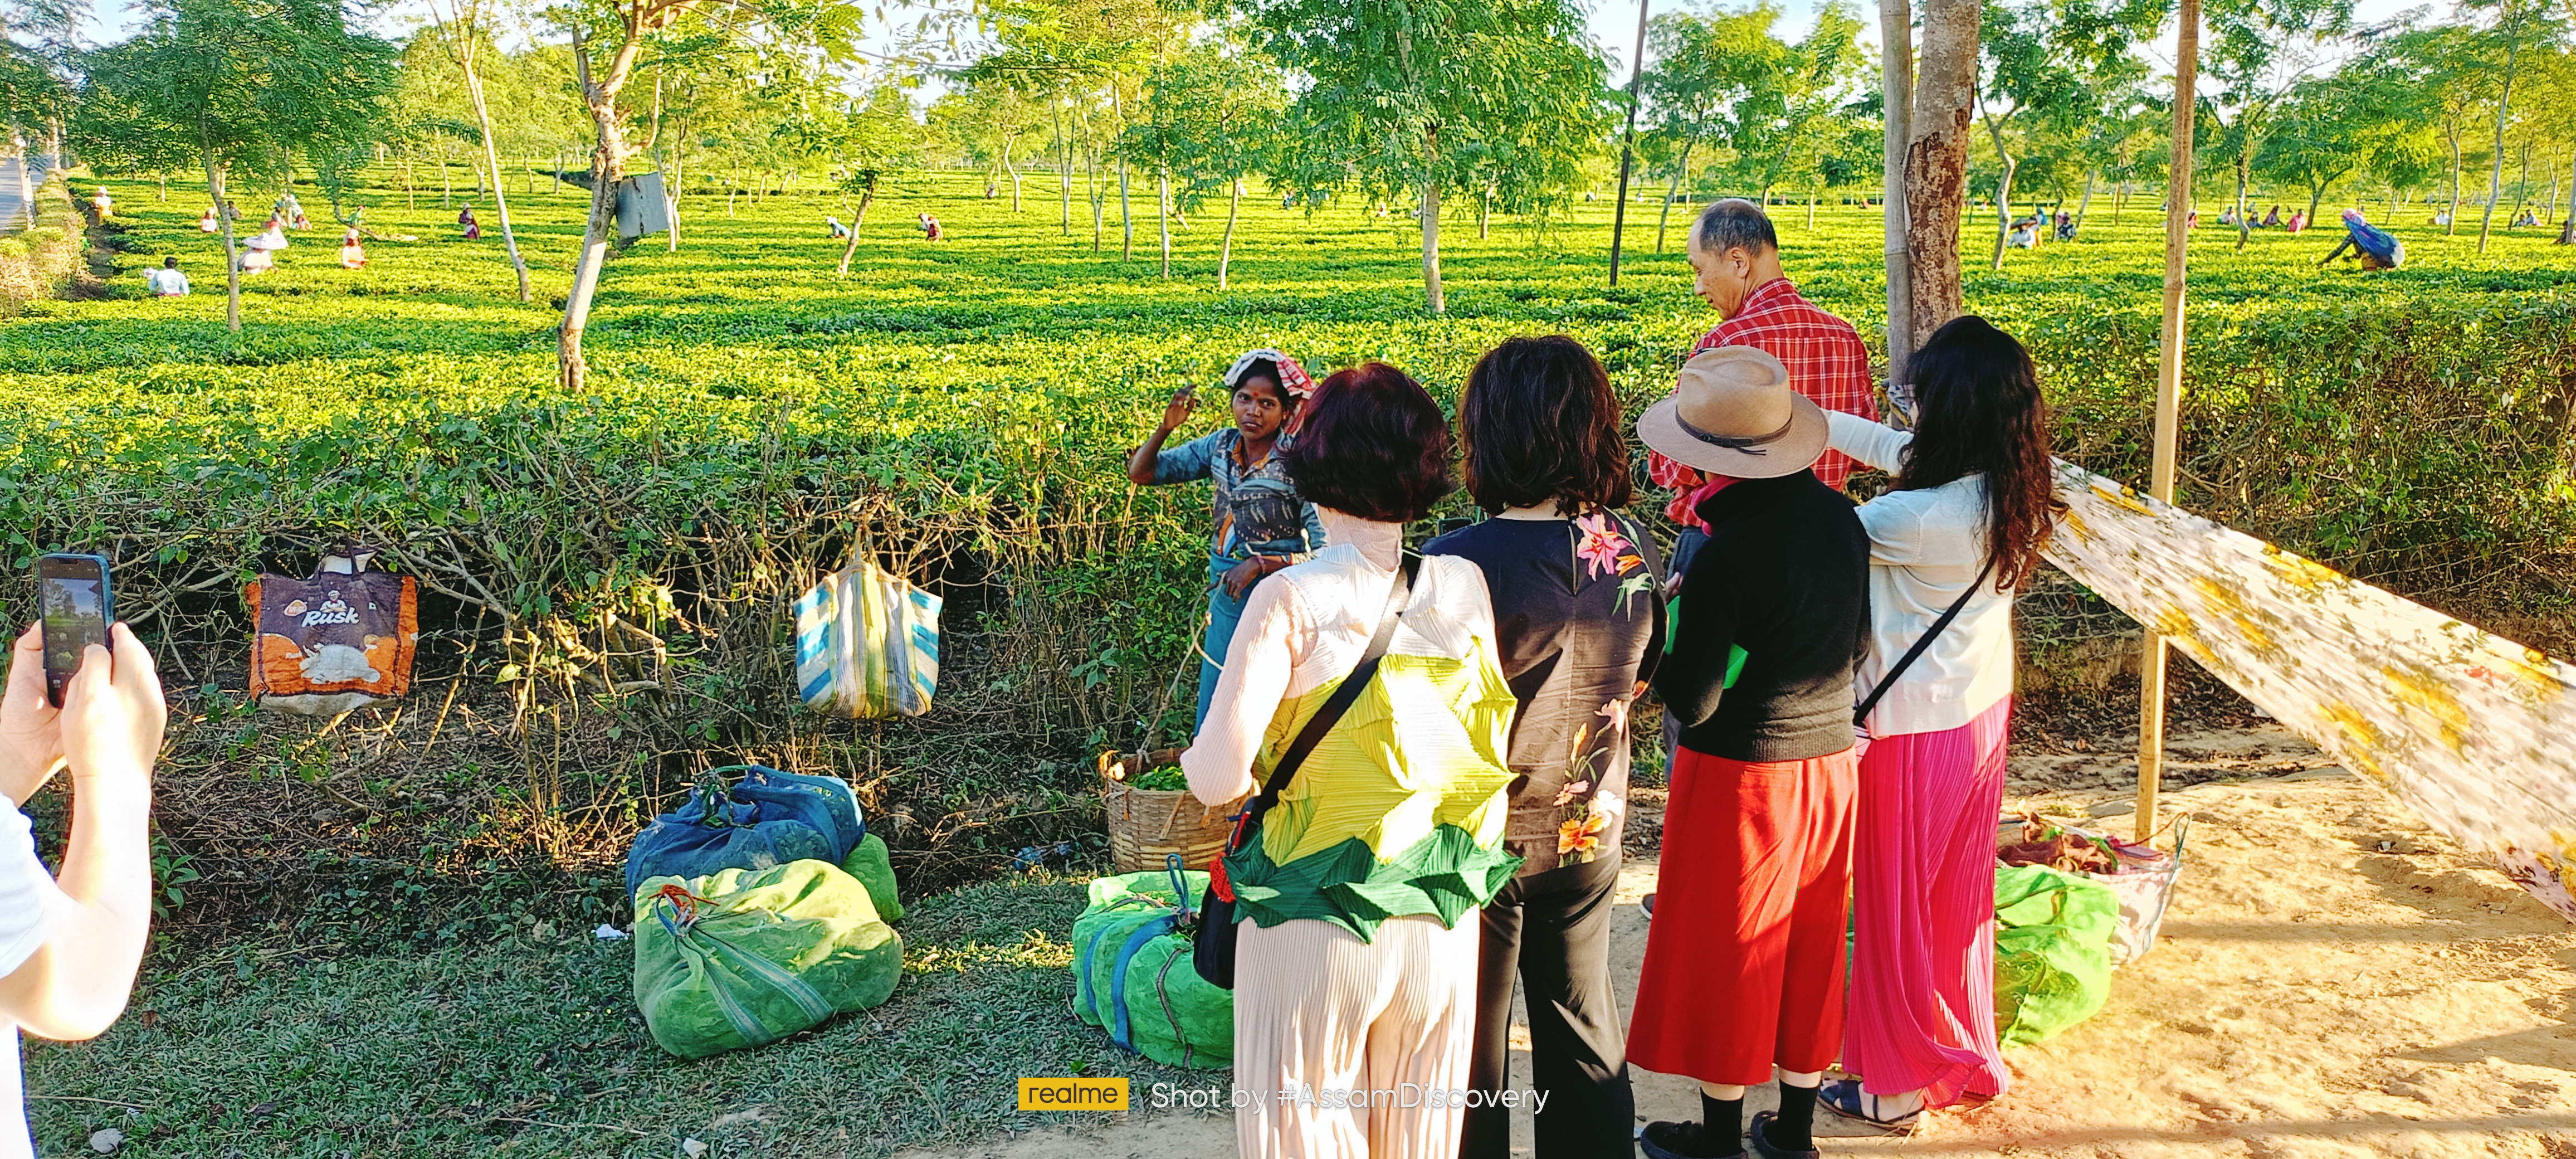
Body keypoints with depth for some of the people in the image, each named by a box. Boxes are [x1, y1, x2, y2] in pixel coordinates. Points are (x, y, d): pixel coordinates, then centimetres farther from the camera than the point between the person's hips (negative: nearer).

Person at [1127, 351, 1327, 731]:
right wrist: (1166, 427, -13)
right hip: (1225, 596, 6)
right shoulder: (1220, 446, -1)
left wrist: (1260, 563, -24)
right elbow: (1140, 473, 2)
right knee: (1213, 711, 17)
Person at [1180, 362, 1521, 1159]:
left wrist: (1195, 759, 2)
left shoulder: (1294, 600, -17)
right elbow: (1496, 748, 4)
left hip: (1316, 928, -4)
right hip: (1444, 927, 4)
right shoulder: (1467, 587, -5)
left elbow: (1220, 778, -19)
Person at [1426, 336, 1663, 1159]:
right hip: (1590, 835, 5)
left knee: (1470, 1051, 14)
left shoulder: (1458, 565, -26)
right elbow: (1640, 680, 6)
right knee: (1583, 1030, 22)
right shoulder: (1632, 547, -9)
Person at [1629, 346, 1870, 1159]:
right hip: (1830, 761, 7)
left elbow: (1692, 701, -19)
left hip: (1742, 774, -6)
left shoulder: (1728, 552, -24)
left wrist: (1663, 618, -5)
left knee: (1722, 956, 10)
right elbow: (1859, 643, 10)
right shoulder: (1842, 518, -3)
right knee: (1810, 950, 18)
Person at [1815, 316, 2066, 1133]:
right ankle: (1967, 1058, 41)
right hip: (1982, 713, 8)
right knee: (1959, 896, 23)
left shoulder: (1923, 520, -31)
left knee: (1895, 907, 9)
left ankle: (1897, 1086, 24)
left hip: (1912, 730, -8)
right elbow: (1891, 448, 7)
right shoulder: (2008, 492, -7)